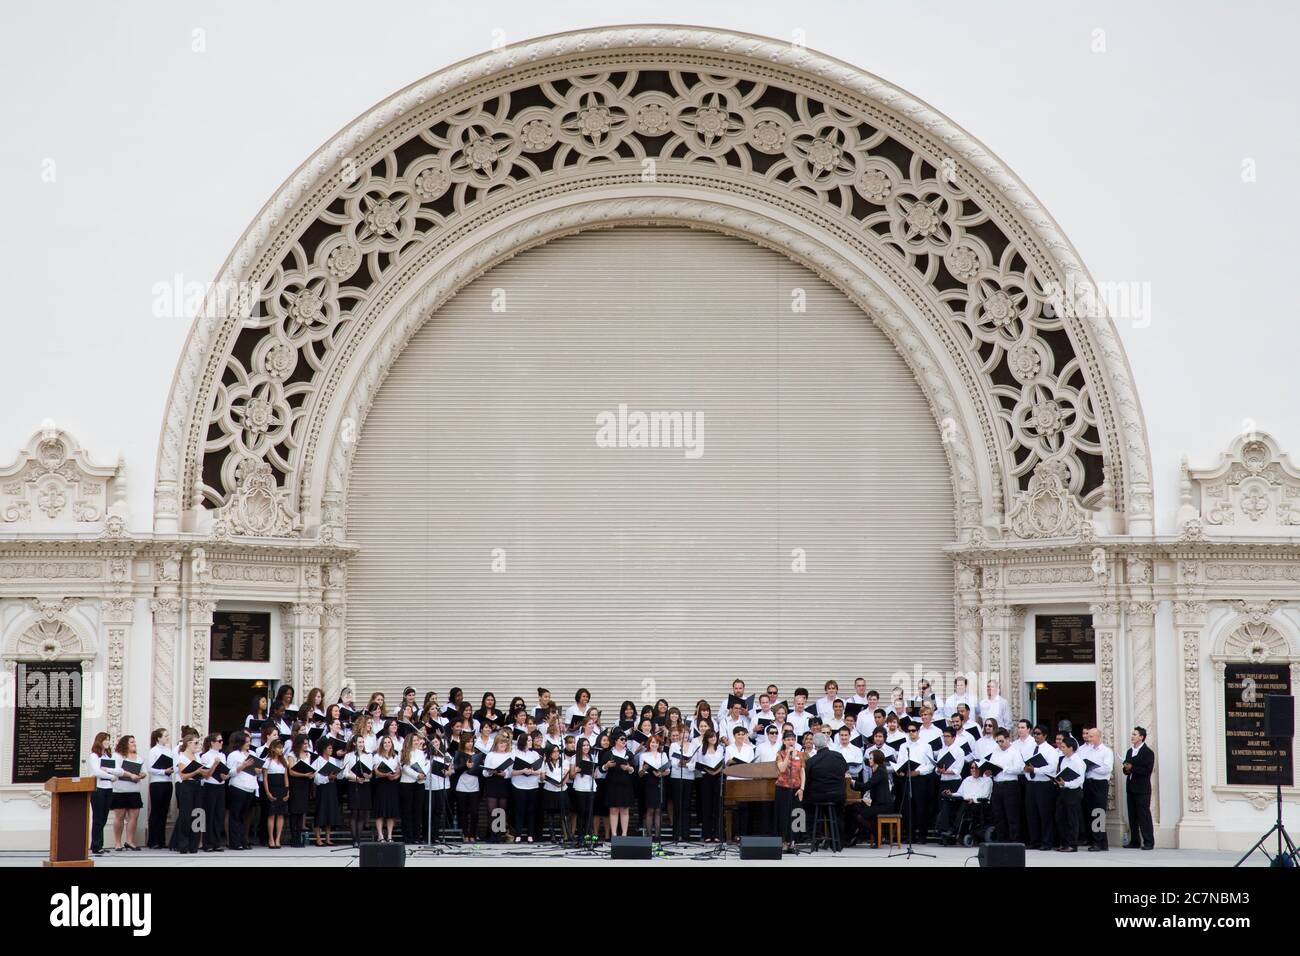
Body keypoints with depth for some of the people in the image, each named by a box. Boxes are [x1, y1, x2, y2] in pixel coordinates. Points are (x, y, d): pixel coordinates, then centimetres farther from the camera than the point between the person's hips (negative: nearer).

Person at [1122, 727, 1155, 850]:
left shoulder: (1148, 752, -6)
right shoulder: (1129, 751, 17)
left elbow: (1148, 770, -15)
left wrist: (1132, 768, -18)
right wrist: (1126, 769, -3)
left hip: (1142, 789, -7)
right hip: (1130, 788, 7)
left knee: (1144, 815, -7)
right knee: (1132, 816, 7)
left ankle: (1148, 842, -5)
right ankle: (1134, 841, 12)